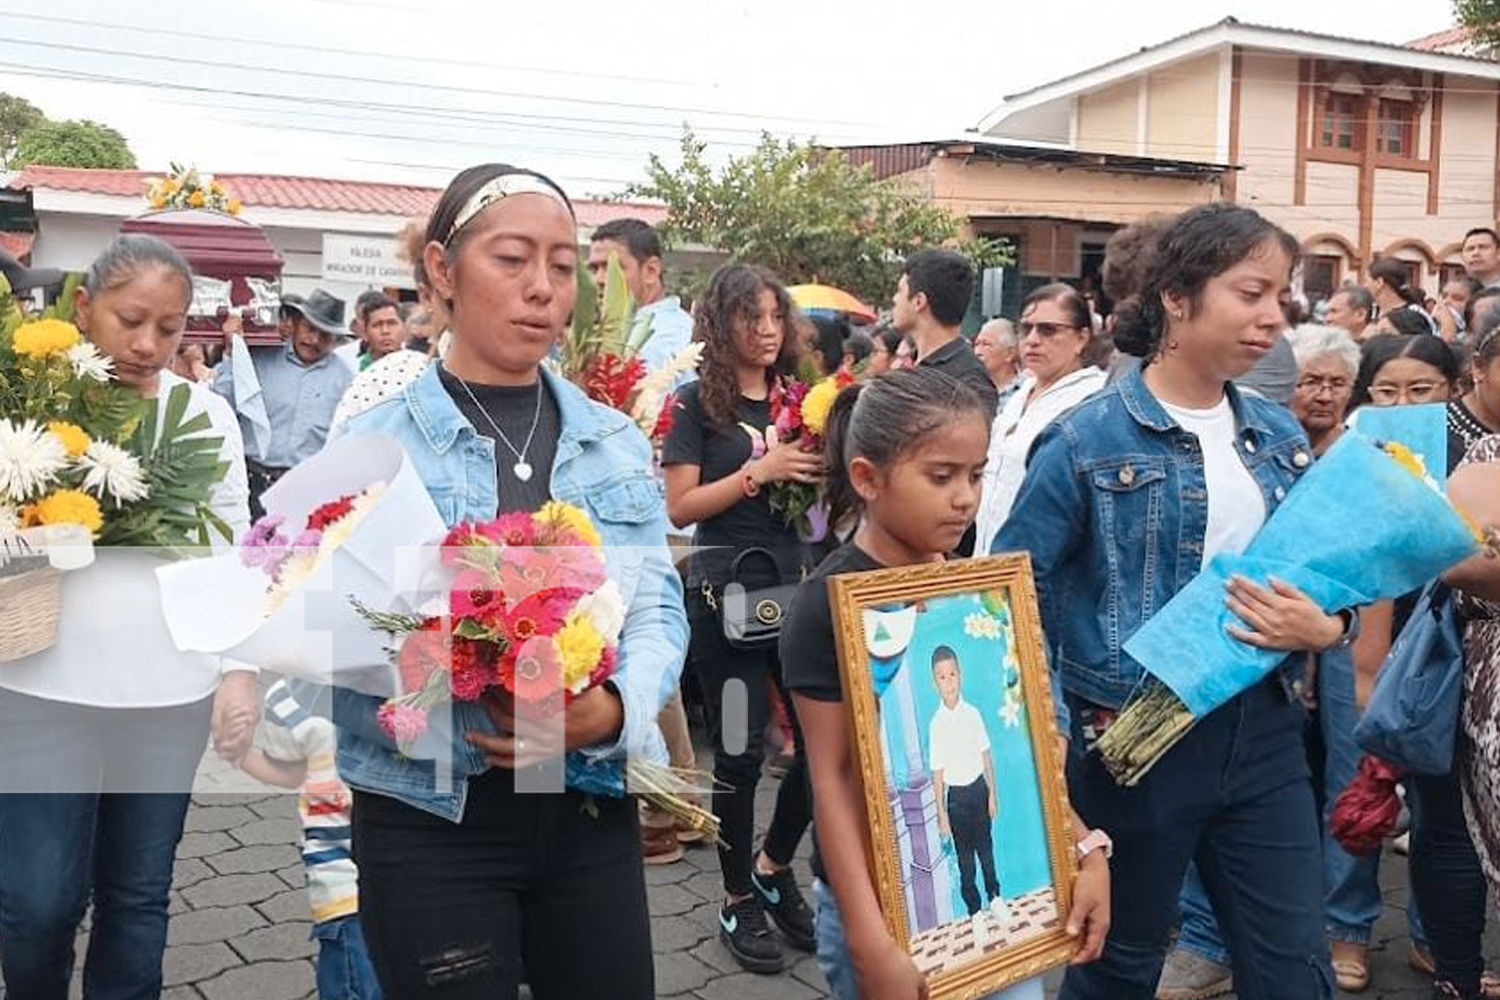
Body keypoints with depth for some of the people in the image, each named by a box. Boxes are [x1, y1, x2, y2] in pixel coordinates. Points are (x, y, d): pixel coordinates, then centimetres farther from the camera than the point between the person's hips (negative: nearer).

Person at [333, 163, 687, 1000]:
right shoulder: (375, 444, -5)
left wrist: (614, 708, -19)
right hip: (429, 818, -3)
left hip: (592, 807, 4)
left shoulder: (618, 442, 6)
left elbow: (660, 610, 1)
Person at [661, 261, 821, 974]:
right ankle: (738, 902, 20)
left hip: (796, 585, 5)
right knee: (740, 752, 2)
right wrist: (759, 470, -16)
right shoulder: (698, 401, -2)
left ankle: (773, 866, 29)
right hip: (727, 591, -5)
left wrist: (819, 474, -3)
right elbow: (680, 507, -8)